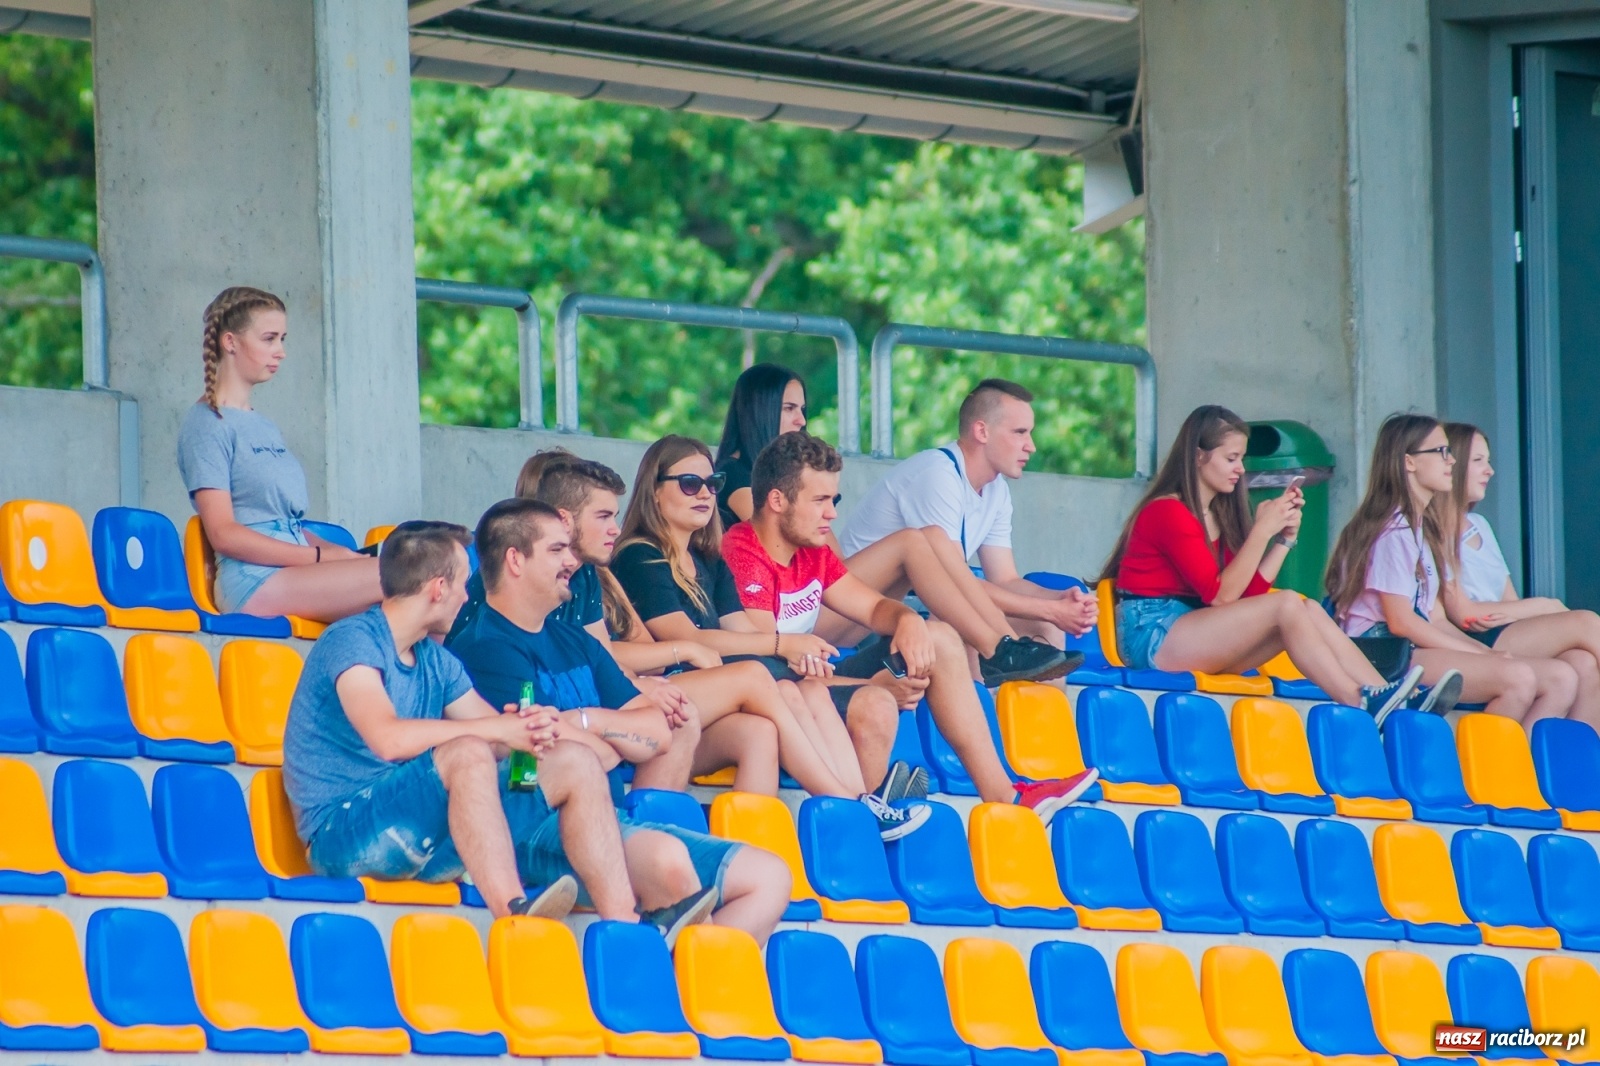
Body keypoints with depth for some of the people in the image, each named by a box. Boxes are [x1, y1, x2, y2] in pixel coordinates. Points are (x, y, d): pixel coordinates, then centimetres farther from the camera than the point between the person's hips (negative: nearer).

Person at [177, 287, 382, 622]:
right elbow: (224, 534, -11)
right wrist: (321, 557, -13)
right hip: (255, 582, -8)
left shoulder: (263, 426, 24)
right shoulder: (206, 424, -2)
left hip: (294, 576, 8)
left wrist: (342, 554, 4)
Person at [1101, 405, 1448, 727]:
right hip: (1153, 637, -8)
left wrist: (1286, 537, 1)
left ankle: (1386, 698, -23)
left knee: (1309, 610, -11)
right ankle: (1361, 707, -27)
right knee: (1287, 604, -23)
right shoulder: (1168, 512, -10)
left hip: (1198, 640, 8)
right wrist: (1262, 530, -17)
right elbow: (1220, 595, -17)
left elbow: (1247, 594, 6)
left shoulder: (1218, 514, 16)